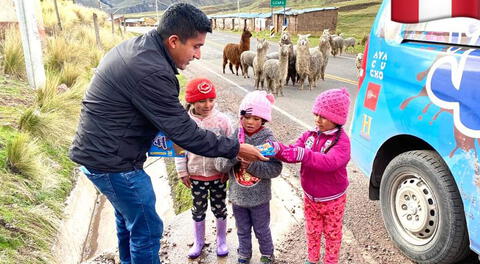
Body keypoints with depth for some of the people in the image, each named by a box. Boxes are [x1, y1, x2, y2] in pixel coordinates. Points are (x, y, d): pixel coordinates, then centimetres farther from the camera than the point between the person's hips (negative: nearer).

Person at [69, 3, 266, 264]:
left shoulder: (135, 46, 3)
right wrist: (235, 149, -14)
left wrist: (167, 135, 5)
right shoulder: (151, 72, -28)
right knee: (147, 229, 6)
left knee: (128, 217, 26)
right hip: (111, 160, -10)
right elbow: (184, 132, -23)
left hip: (98, 150, 10)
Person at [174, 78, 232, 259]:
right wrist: (182, 172, -2)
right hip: (195, 175, 1)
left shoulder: (222, 120, -12)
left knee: (219, 208, 15)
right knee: (198, 209, 16)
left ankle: (221, 241, 35)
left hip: (218, 174, 0)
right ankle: (198, 242, 36)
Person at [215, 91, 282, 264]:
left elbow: (275, 169, -20)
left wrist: (252, 165, -29)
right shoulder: (235, 136, -10)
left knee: (262, 230, 19)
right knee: (242, 230, 22)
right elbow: (220, 165, -12)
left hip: (259, 197, -2)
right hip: (238, 196, 2)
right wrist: (234, 155, -31)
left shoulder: (268, 139, -15)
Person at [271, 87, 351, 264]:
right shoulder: (310, 135, -5)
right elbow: (293, 153, -15)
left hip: (332, 200, -5)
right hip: (310, 197, 5)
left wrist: (303, 154, -52)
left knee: (332, 234, 17)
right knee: (312, 232, 22)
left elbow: (330, 162, -40)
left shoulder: (342, 141, -23)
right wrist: (278, 149, -36)